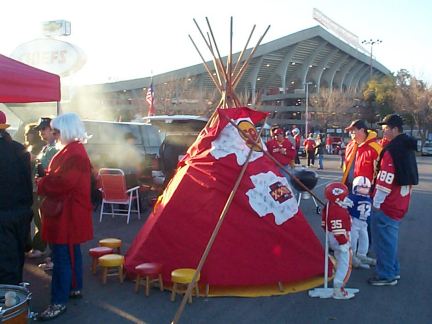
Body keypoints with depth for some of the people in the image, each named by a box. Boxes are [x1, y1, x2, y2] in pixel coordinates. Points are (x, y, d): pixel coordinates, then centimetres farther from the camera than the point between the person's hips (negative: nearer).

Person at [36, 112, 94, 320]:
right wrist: (43, 181, 0)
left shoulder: (74, 153, -19)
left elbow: (61, 181, -26)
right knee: (71, 251, 19)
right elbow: (58, 176, 17)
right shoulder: (71, 149, 15)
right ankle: (74, 288, 32)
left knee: (62, 256, -6)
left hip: (67, 214, -11)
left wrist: (39, 185, -11)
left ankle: (59, 302, -1)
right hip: (66, 211, 11)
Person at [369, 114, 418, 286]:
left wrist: (376, 203, -15)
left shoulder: (392, 149, -19)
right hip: (400, 203, 10)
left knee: (383, 239, 0)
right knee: (391, 238, 19)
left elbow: (385, 180, -22)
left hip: (387, 204, -10)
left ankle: (386, 275, 7)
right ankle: (393, 270, 29)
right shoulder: (407, 147, 11)